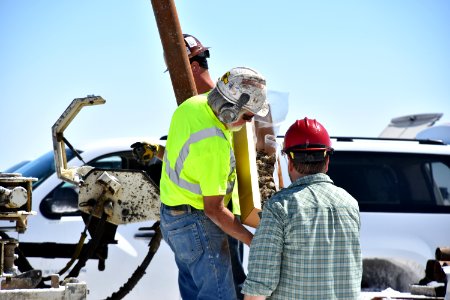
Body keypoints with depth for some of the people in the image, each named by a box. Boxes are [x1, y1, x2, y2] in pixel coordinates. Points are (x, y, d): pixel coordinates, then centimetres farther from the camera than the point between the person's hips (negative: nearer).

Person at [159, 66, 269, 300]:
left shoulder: (192, 104, -5)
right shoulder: (215, 145, -31)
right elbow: (213, 208, -26)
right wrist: (254, 242, -20)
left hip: (172, 214, 10)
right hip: (196, 224, -10)